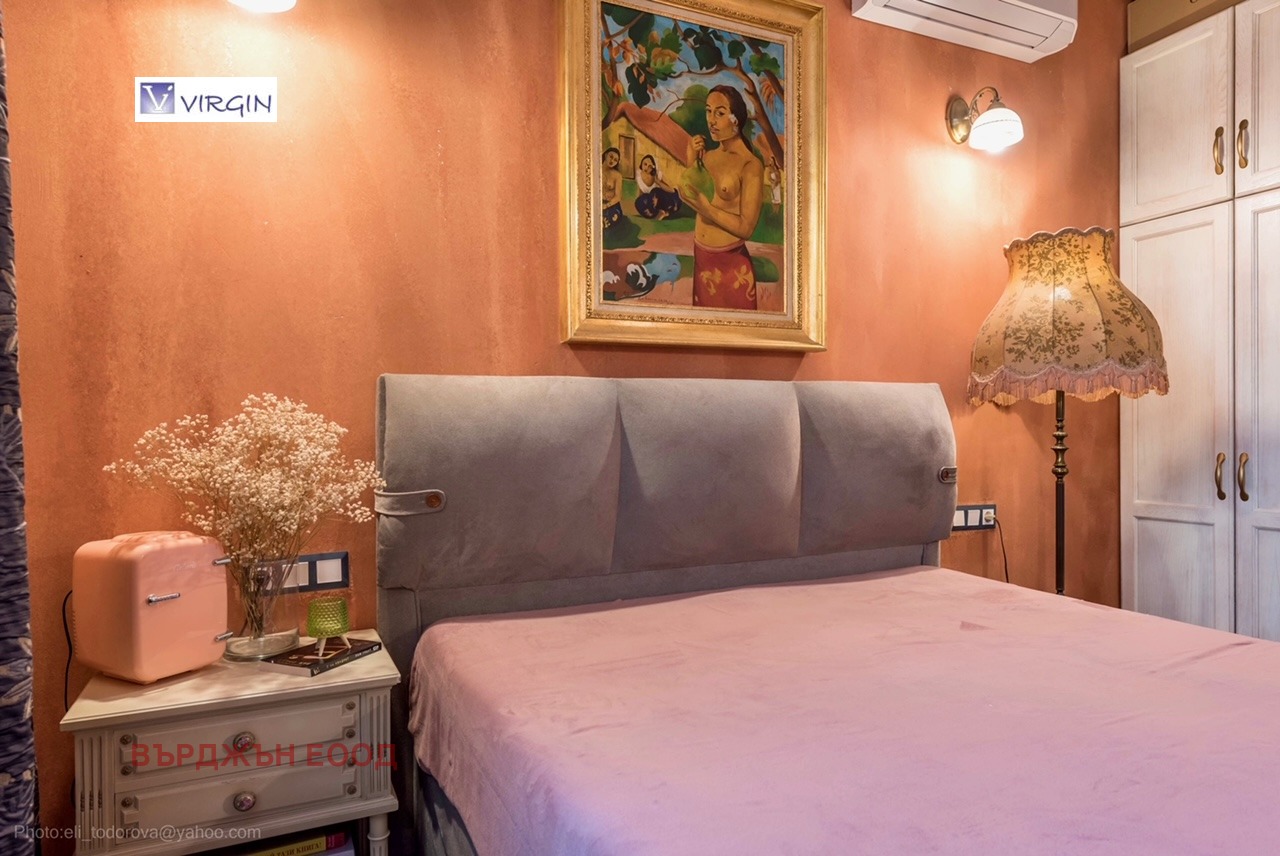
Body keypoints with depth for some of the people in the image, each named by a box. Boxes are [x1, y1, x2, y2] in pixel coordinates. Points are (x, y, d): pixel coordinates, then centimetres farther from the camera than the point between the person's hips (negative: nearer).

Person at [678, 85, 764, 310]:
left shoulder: (751, 165, -13)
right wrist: (691, 161, -4)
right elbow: (687, 197, 3)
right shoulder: (707, 155, 7)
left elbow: (746, 228, -18)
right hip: (701, 258, 6)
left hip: (731, 262, -6)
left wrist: (704, 207, -25)